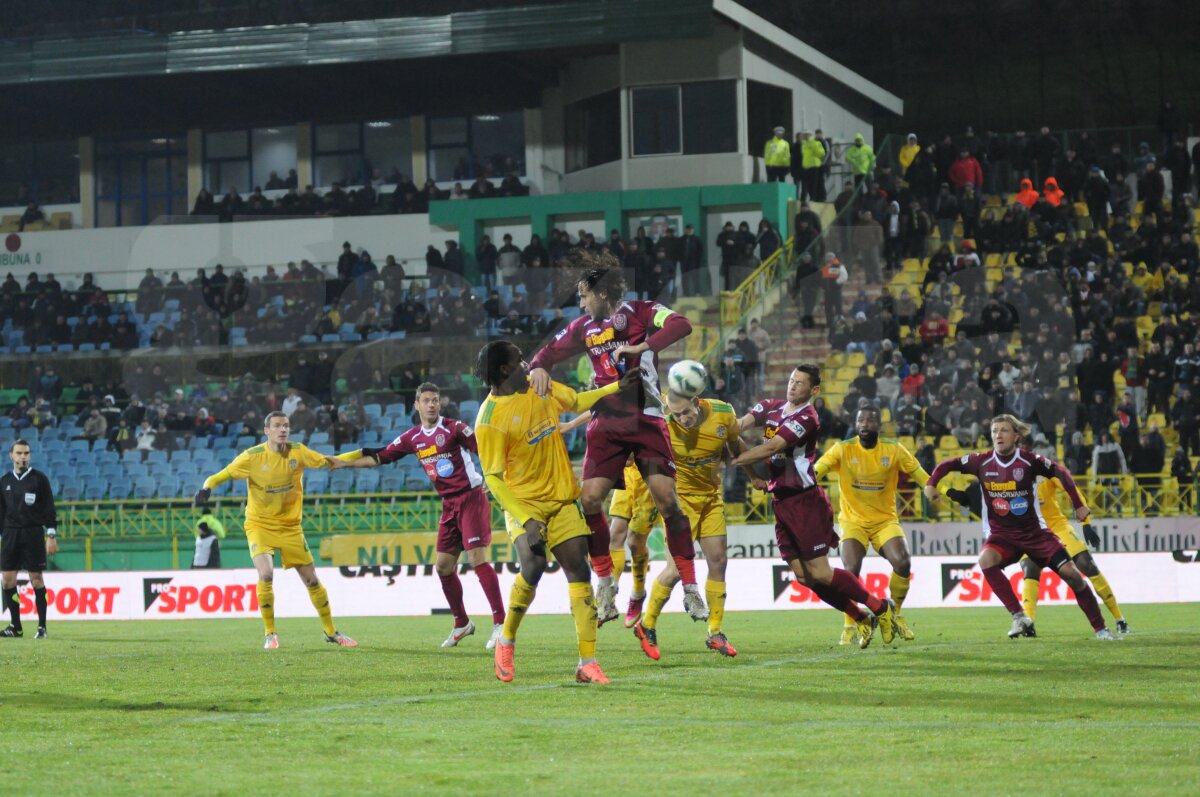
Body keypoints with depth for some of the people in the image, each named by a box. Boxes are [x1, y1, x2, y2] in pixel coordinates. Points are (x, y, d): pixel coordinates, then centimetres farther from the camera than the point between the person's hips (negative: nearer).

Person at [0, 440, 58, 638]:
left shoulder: (39, 479, 0)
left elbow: (49, 508, -2)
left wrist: (52, 535, -8)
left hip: (33, 533, -4)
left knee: (36, 579, -6)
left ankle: (42, 627, 0)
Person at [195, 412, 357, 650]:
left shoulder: (298, 452, -6)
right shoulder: (252, 456, -14)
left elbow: (328, 461, 0)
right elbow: (221, 475, -11)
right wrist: (207, 488, -32)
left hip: (290, 526, 3)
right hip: (260, 525, -3)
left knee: (312, 579, 6)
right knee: (266, 574, -24)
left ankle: (331, 632, 24)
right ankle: (270, 634, -6)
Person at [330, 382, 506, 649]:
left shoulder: (453, 428, -9)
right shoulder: (413, 438, 9)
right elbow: (380, 457, 17)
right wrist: (344, 462, 18)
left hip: (471, 497, -7)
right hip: (449, 505, 7)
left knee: (477, 558, -16)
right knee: (443, 565, 6)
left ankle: (500, 624, -16)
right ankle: (462, 624, 21)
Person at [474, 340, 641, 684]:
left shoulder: (539, 388, 4)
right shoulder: (491, 418, -15)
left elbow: (577, 402, 24)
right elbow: (493, 478, -15)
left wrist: (618, 387, 16)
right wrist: (526, 521, -22)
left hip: (562, 499, 6)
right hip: (523, 503, -6)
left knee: (579, 571, -4)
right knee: (533, 566, -26)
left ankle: (588, 662, -3)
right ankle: (506, 641, -1)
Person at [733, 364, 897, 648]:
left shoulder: (806, 418, -14)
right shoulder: (771, 407, 9)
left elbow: (772, 448, -24)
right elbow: (741, 424, -5)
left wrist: (731, 460, -26)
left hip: (805, 500, -7)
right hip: (780, 502, 7)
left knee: (819, 573, -9)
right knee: (804, 577, 5)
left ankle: (881, 608, 8)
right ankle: (862, 619, 17)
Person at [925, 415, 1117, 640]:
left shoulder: (1028, 461, -10)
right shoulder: (982, 462, -6)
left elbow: (1060, 473, 1)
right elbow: (947, 465, 5)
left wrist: (1078, 505, -2)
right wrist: (931, 484, -12)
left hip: (1034, 532, -1)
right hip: (1001, 535, 1)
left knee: (1070, 572, -9)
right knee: (986, 560, -32)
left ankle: (1100, 628, 6)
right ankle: (1019, 617, -27)